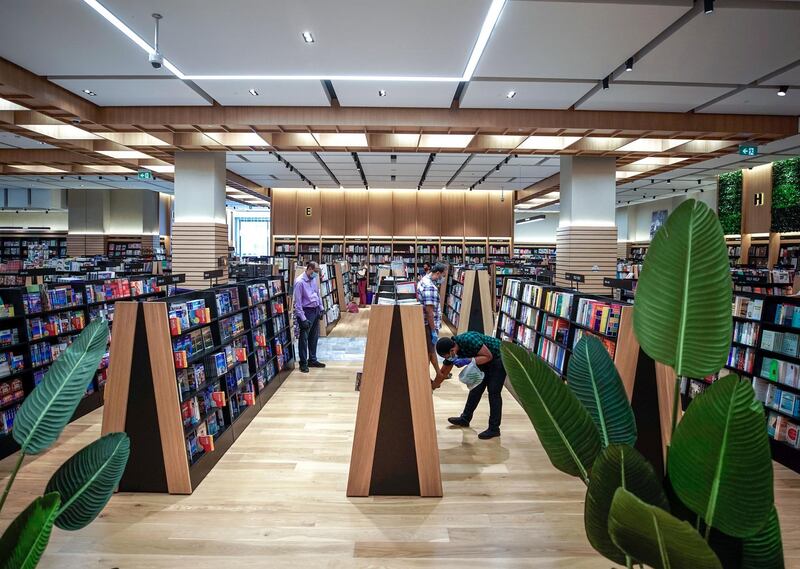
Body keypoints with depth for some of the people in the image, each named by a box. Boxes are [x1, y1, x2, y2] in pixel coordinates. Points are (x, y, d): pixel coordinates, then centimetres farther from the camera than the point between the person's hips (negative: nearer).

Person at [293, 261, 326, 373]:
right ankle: (303, 363, 9)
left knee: (314, 337, 16)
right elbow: (298, 302, -18)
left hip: (316, 310, 8)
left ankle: (312, 360, 28)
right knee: (304, 338, 0)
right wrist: (303, 319, -18)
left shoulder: (314, 279, 4)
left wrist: (321, 308, 16)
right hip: (306, 311, -8)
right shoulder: (300, 282, -19)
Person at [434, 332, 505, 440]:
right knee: (476, 388, 12)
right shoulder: (450, 351, -9)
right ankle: (465, 419, 26)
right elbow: (443, 373, 4)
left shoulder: (469, 340, -34)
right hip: (485, 360, 8)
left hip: (498, 357, -8)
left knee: (493, 392, -8)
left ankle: (494, 429, -1)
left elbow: (488, 356, -27)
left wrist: (467, 361, -33)